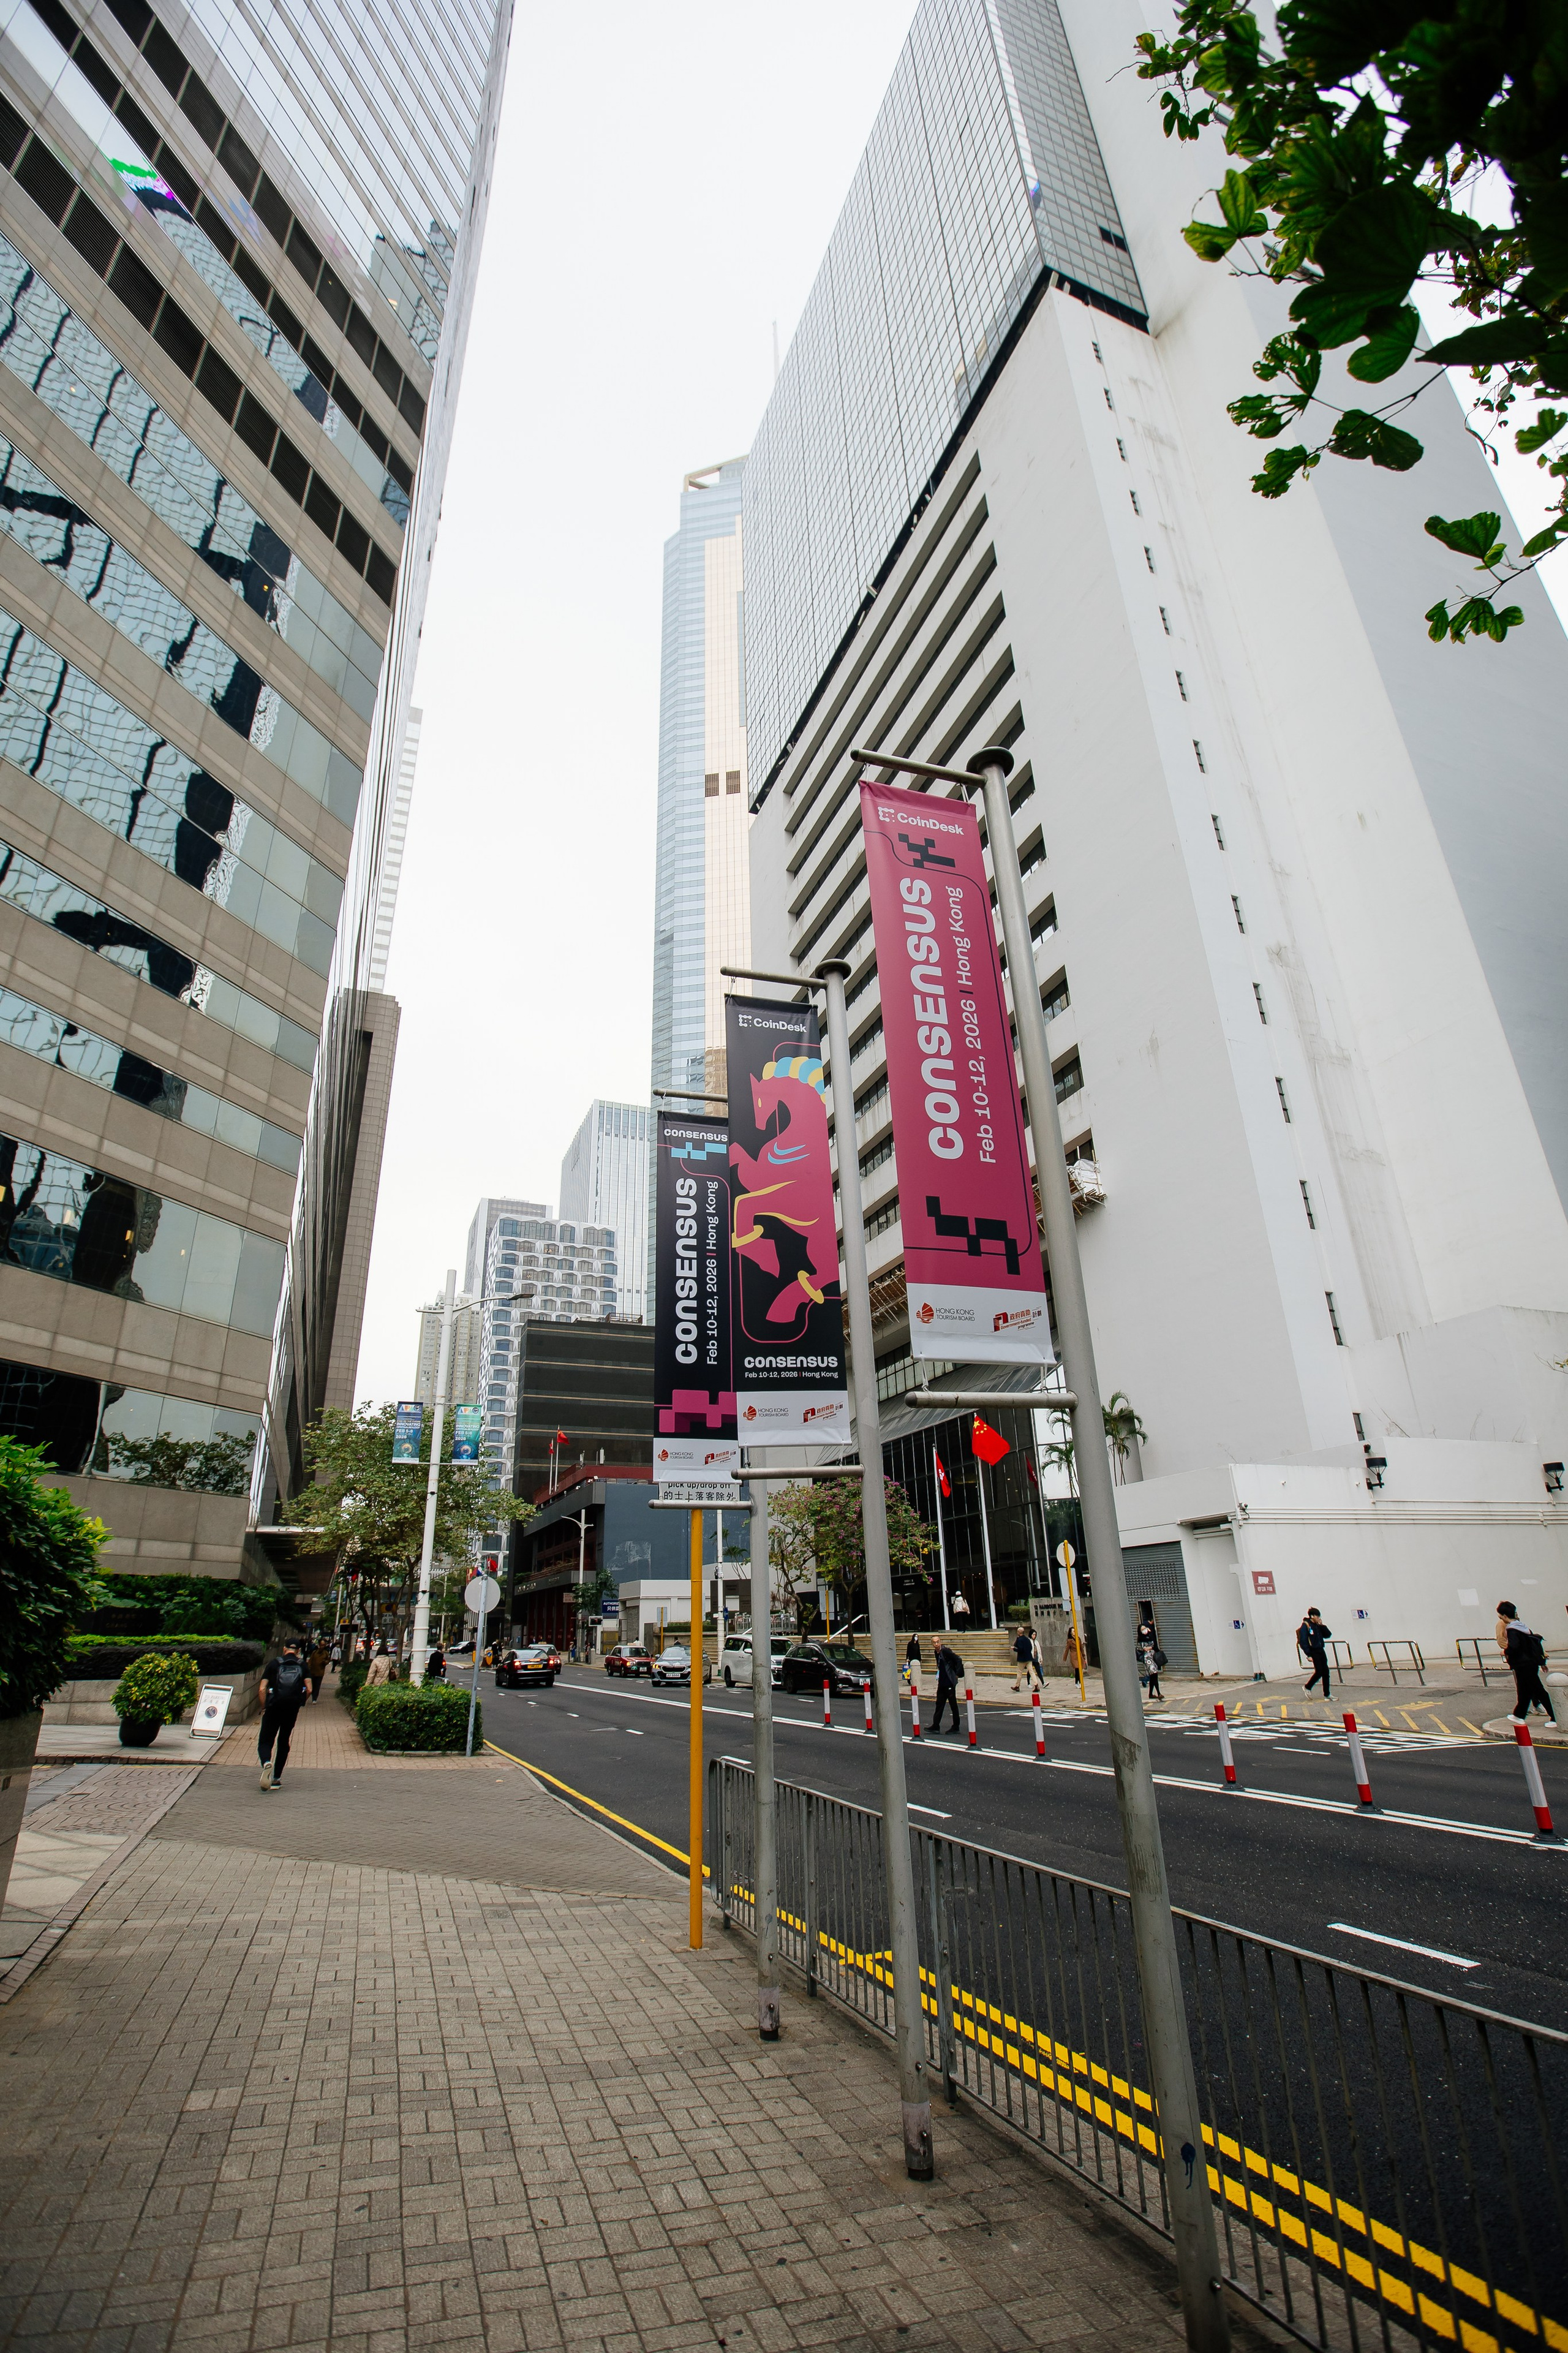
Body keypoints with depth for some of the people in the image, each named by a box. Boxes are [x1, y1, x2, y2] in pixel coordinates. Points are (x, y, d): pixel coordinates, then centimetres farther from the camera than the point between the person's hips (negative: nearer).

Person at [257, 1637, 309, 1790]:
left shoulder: (274, 1663, 3)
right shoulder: (302, 1665, 6)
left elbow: (263, 1689, -4)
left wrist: (264, 1708, 9)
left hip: (273, 1708, -2)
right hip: (292, 1710, 2)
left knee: (265, 1742, 4)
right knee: (284, 1742, 18)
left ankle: (266, 1763, -26)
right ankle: (276, 1779, 18)